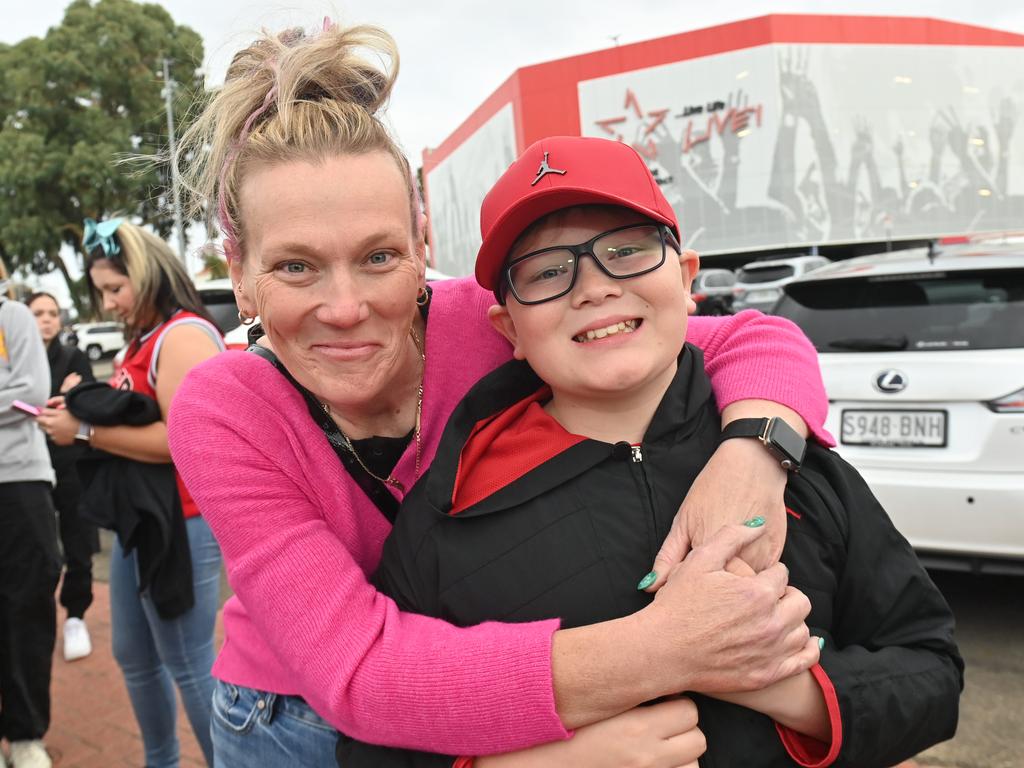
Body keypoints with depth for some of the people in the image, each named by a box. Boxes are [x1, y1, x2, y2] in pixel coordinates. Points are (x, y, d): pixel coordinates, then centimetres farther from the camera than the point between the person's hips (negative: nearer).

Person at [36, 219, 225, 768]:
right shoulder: (143, 341, 15)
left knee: (190, 667, -2)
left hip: (180, 525, -10)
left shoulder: (184, 335, -15)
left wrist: (85, 430, -19)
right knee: (133, 656, 19)